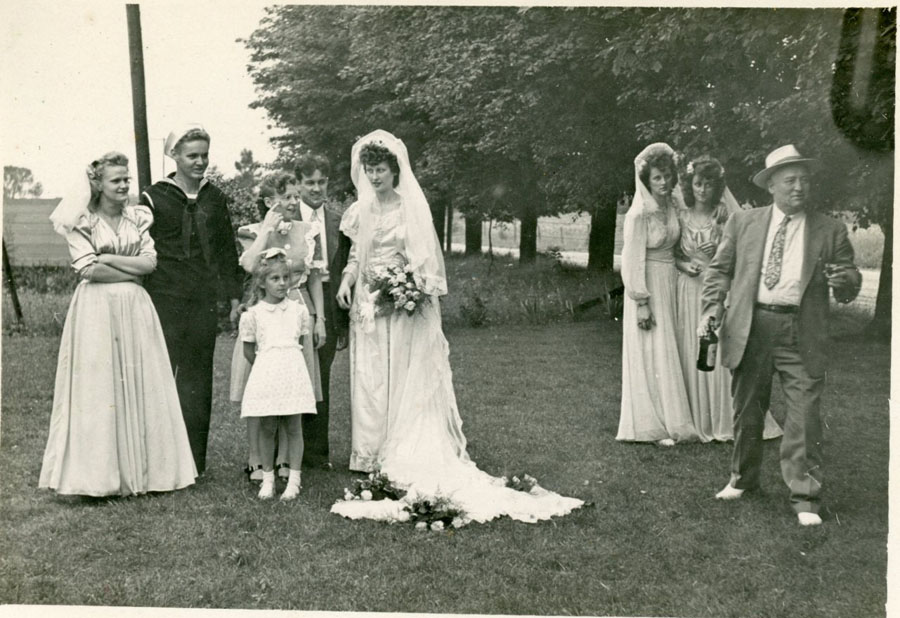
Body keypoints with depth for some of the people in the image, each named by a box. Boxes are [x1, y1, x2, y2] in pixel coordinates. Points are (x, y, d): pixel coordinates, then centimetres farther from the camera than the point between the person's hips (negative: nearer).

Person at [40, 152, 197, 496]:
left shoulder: (137, 218, 10)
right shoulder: (81, 221, -1)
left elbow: (149, 262, 0)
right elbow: (88, 269, -11)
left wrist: (108, 258, -9)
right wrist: (131, 271, -7)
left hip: (135, 310, 4)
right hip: (96, 310, -4)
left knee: (140, 385, 4)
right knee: (98, 386, -2)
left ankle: (140, 469, 13)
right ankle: (98, 475, 6)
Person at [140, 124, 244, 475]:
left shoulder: (215, 199, 13)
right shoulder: (153, 197, 1)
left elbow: (226, 249, 18)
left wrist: (235, 294, 13)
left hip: (203, 301, 3)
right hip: (164, 298, -3)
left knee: (198, 379, 5)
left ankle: (194, 462, 10)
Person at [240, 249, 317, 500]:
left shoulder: (298, 309, 8)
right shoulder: (253, 314, 3)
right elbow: (249, 350, 9)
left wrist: (286, 365, 12)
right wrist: (266, 366, 8)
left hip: (293, 372, 1)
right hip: (266, 373, -1)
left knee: (294, 427, 3)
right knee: (267, 428, 4)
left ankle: (293, 480, 10)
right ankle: (268, 479, 16)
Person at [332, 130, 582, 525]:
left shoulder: (411, 208, -7)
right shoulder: (361, 210, 9)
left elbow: (423, 257, -10)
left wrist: (409, 285, -24)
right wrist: (347, 279, 0)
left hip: (405, 306, -5)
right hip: (368, 305, 5)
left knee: (407, 378, -2)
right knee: (369, 380, 6)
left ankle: (409, 458, 4)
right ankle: (373, 456, 15)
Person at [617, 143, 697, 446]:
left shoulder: (673, 204, 5)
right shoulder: (639, 214, -15)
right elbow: (633, 260, -16)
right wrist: (641, 303, -17)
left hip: (670, 282, 7)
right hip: (647, 286, -7)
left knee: (667, 351, 11)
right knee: (651, 355, -2)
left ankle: (668, 419, 21)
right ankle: (652, 426, 6)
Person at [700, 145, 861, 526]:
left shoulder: (830, 231, 6)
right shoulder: (743, 223, 8)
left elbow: (850, 282, 8)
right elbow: (720, 269, 10)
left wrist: (844, 281, -17)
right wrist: (712, 308, -4)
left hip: (802, 335, -1)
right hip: (750, 329, 2)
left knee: (805, 416, -4)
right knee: (746, 411, 14)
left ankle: (805, 498, 7)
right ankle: (743, 478, 33)